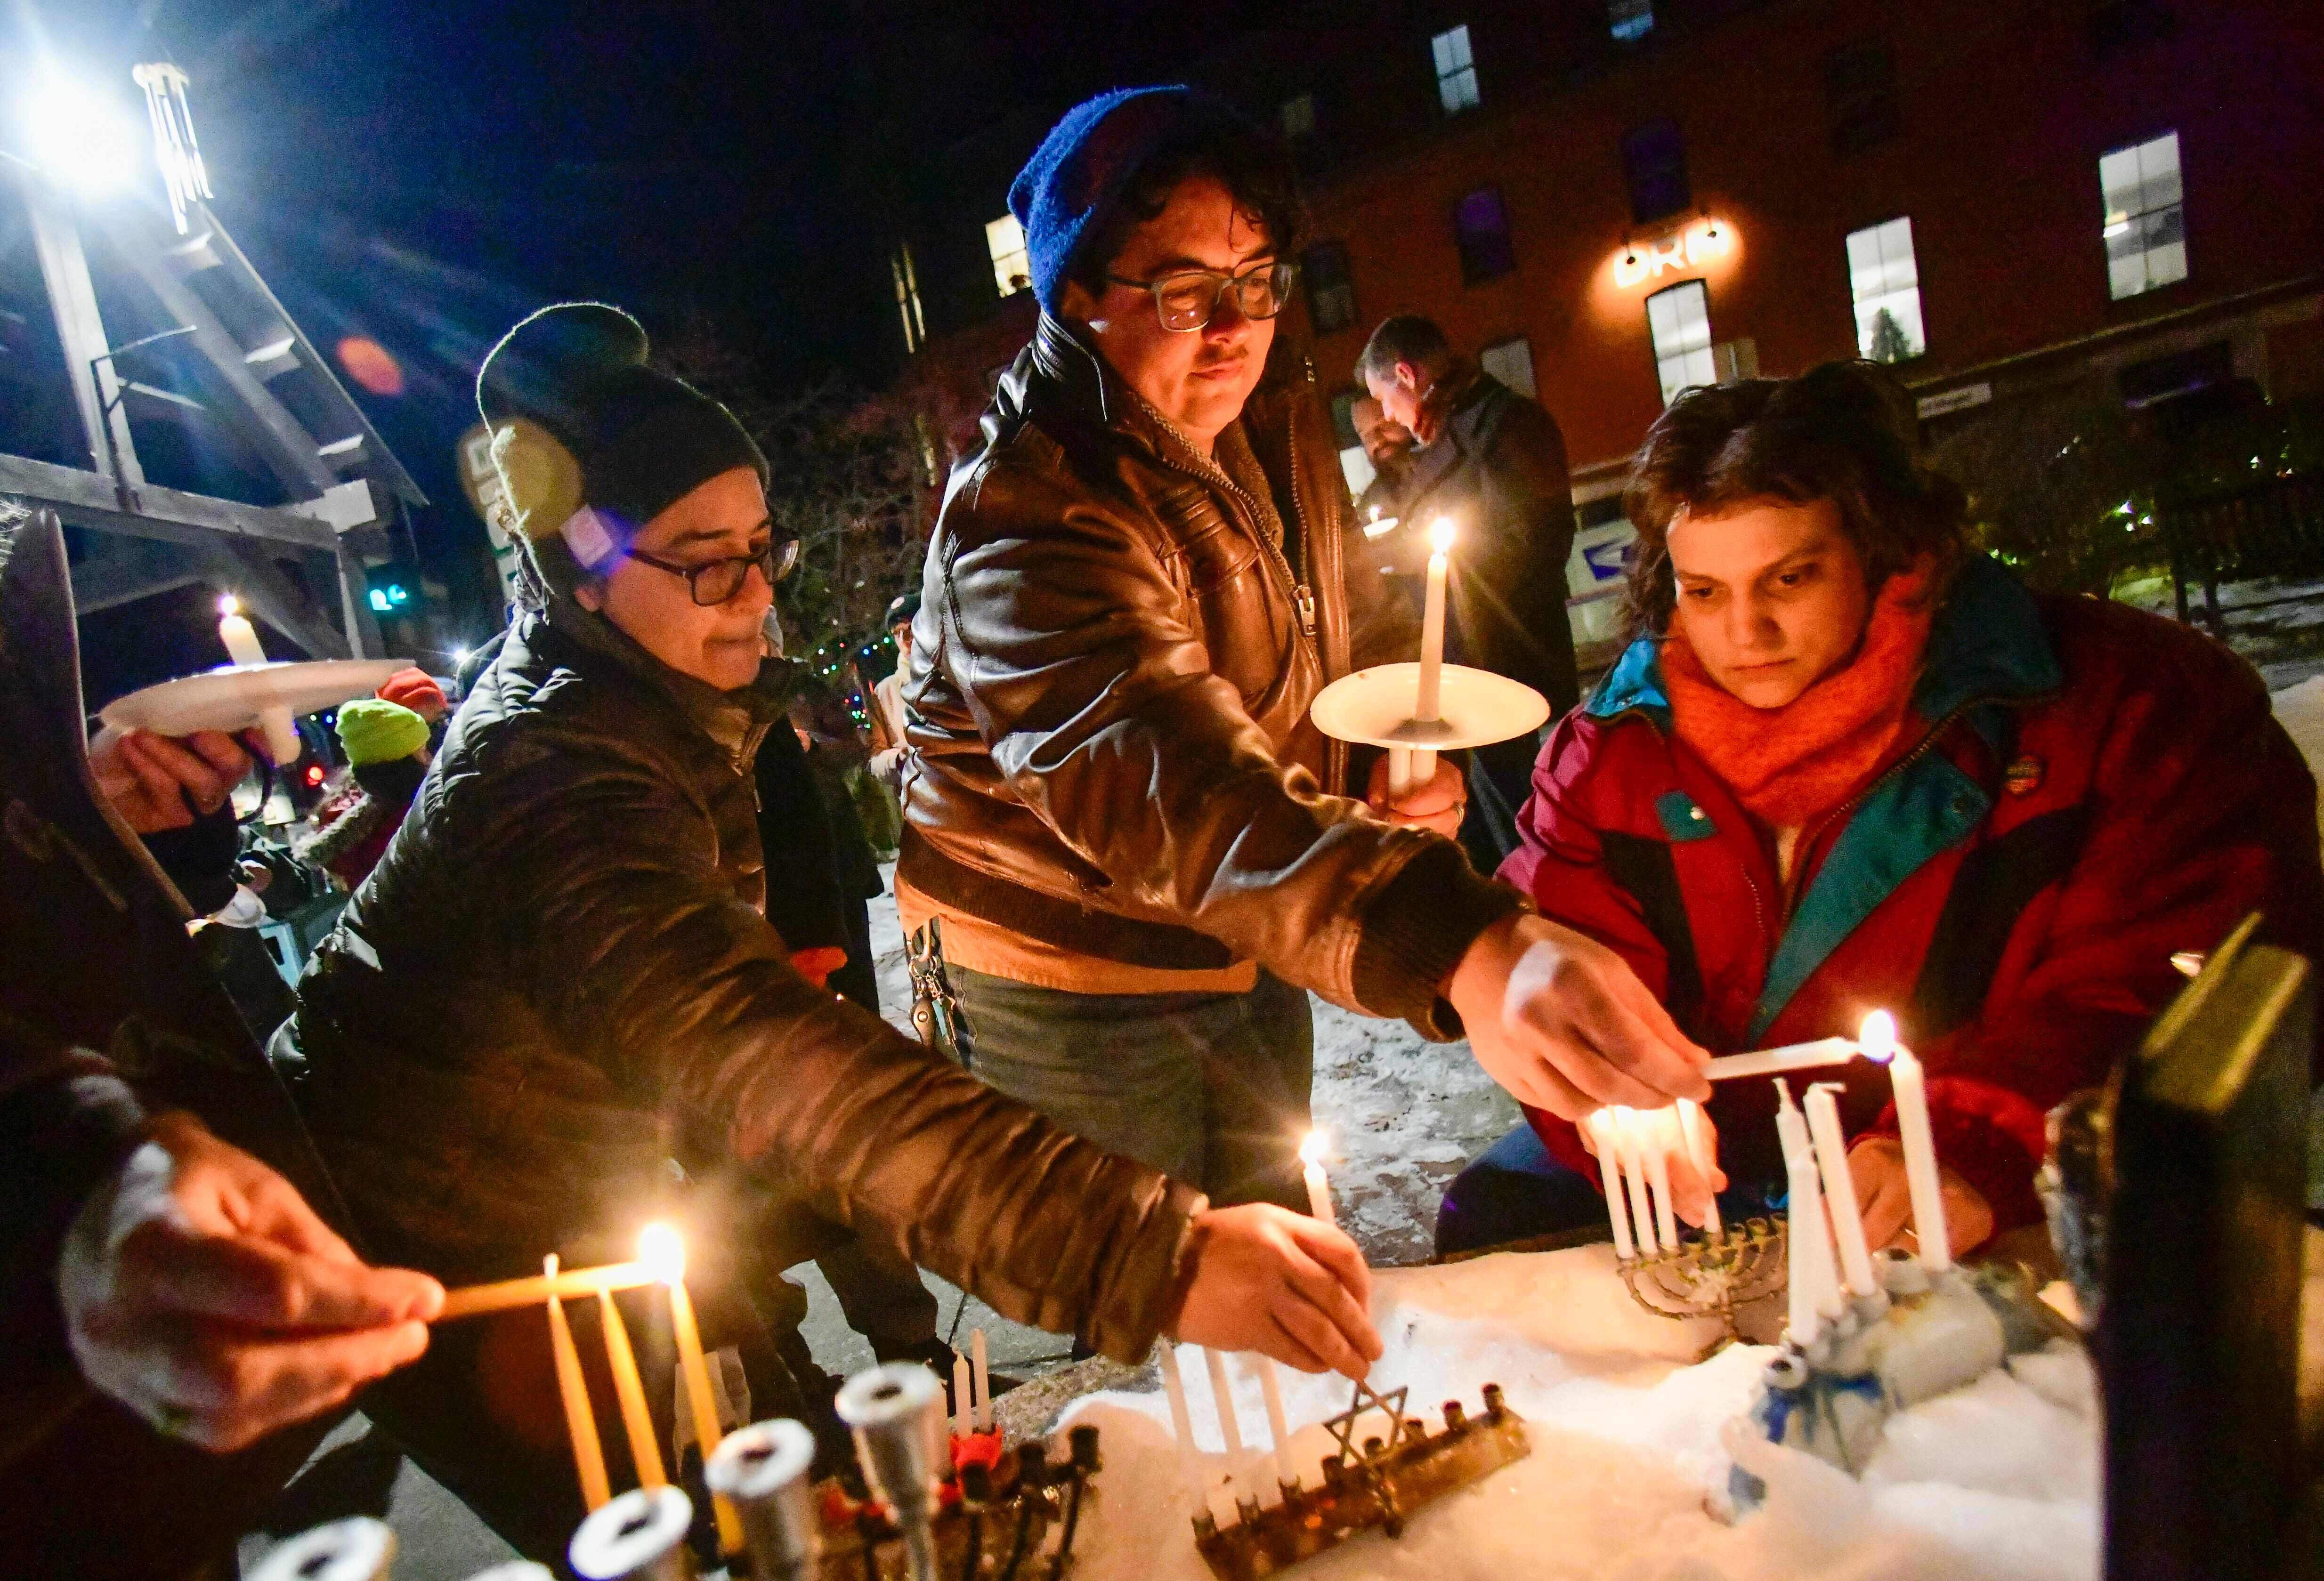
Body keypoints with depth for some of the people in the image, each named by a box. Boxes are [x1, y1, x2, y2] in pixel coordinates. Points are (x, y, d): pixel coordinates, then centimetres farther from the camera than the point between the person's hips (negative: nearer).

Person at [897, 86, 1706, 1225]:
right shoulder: (1026, 518, -29)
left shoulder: (1282, 424, -1)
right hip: (1073, 977, -7)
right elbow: (1167, 784, -47)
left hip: (1248, 948, 7)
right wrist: (1463, 951, -59)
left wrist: (1391, 761, -5)